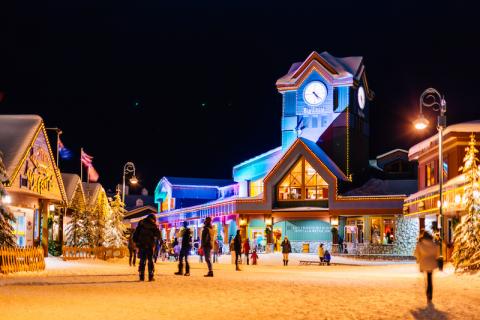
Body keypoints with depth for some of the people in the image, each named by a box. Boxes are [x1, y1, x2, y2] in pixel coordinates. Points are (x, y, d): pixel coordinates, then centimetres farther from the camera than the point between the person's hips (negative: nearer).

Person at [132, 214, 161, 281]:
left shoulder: (141, 223, 5)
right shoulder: (153, 225, -1)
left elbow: (135, 233, 3)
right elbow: (159, 236, 1)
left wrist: (135, 242, 7)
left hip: (141, 245, 2)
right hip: (150, 245, -2)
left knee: (142, 261, 7)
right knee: (150, 261, 6)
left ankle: (141, 276, 2)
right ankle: (151, 277, 1)